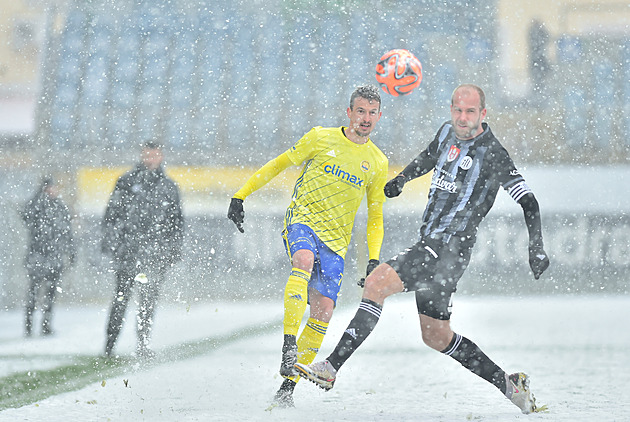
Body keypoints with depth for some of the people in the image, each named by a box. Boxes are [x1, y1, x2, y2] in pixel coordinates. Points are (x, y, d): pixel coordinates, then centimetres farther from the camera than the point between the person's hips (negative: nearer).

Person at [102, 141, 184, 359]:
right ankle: (109, 344, -1)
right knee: (121, 297, -4)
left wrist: (174, 250, 13)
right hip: (127, 249, -2)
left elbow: (176, 222, 20)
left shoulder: (168, 187, 15)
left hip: (156, 252, 2)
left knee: (149, 298, -2)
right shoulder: (128, 181, 7)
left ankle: (143, 344, 5)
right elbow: (112, 212, 6)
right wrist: (109, 241, -2)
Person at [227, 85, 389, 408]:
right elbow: (278, 165, 9)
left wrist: (374, 261, 5)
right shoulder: (321, 138, 3)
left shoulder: (378, 163, 12)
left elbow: (375, 218, 18)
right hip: (302, 221, -3)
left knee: (323, 312, -10)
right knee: (304, 260, -37)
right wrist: (241, 196, 3)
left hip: (336, 242, 3)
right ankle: (288, 346, -43)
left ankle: (288, 385, -3)